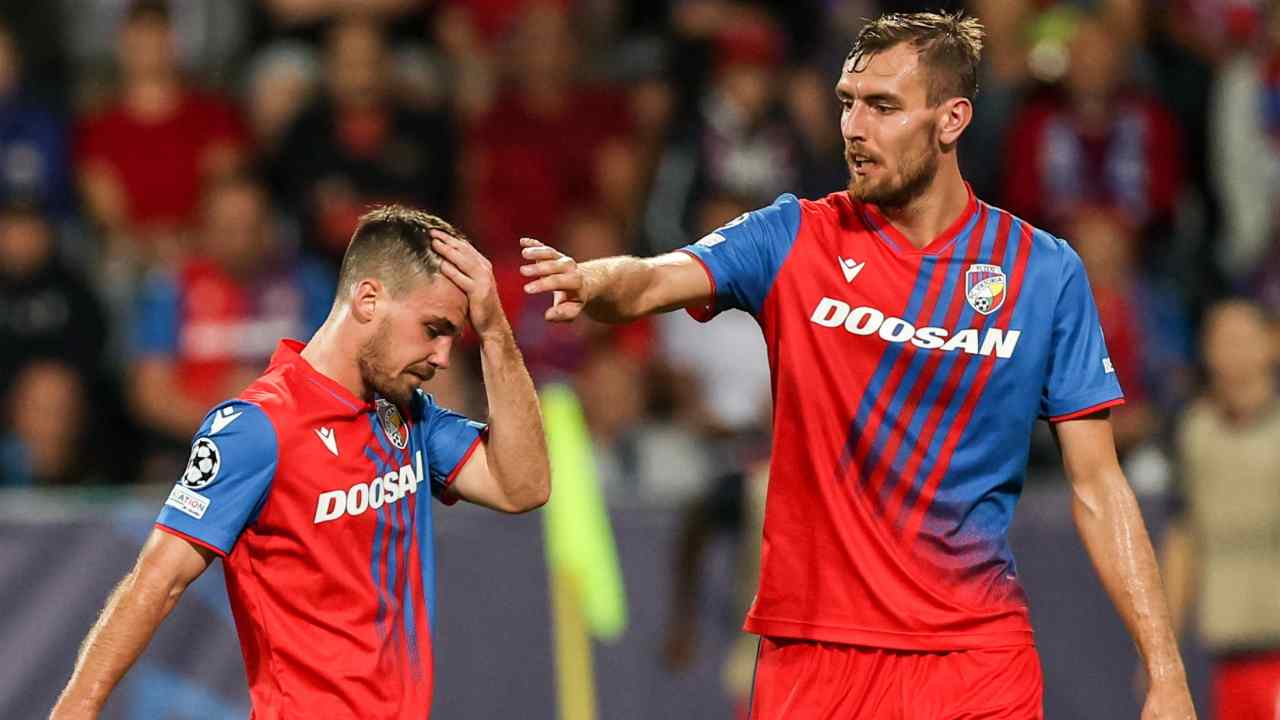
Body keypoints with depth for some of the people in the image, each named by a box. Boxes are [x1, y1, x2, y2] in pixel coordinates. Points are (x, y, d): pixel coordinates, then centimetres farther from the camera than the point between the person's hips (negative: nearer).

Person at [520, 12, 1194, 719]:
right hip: (809, 653, 0)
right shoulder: (792, 240, 2)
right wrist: (592, 281, -40)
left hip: (978, 661, 0)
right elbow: (649, 283, -15)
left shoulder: (1046, 272, 1)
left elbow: (1097, 489, 2)